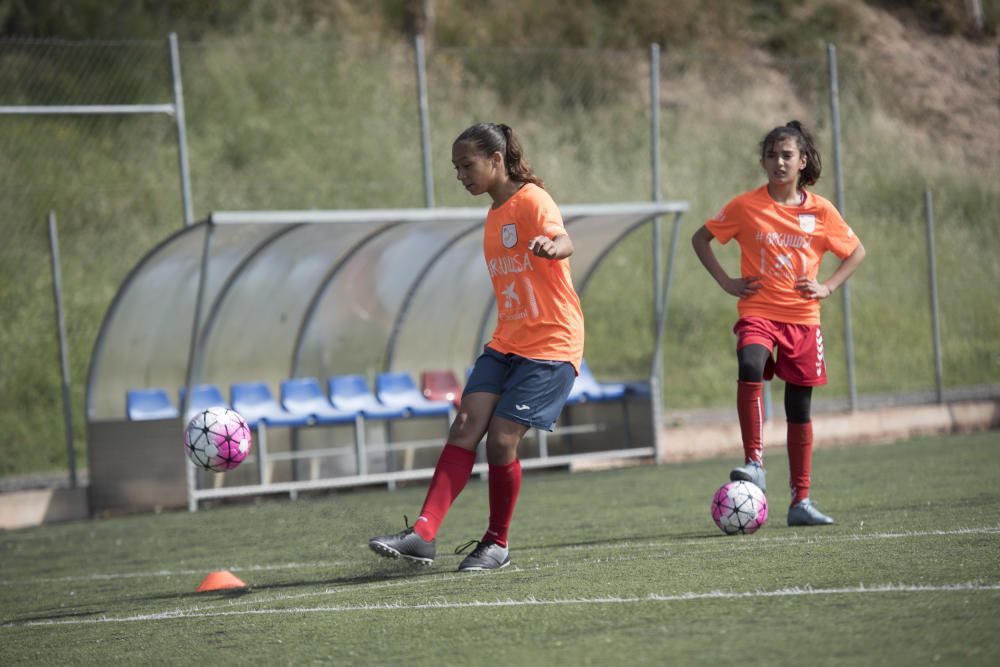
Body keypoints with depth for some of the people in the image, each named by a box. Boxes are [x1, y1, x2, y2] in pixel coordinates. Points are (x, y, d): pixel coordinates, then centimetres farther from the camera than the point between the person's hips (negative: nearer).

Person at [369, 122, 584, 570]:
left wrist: (550, 246, -54)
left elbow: (563, 240, -31)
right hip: (506, 343, 8)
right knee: (467, 424, -9)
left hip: (551, 346, -8)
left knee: (501, 438, -12)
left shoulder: (532, 200, -10)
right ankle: (423, 534, -18)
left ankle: (497, 545, 7)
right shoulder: (495, 215, 17)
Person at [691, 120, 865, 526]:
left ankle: (801, 501, 13)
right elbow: (700, 238, 8)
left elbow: (856, 252, 14)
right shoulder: (746, 206, -2)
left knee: (799, 408, 6)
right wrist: (726, 282, -2)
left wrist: (827, 287, -1)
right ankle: (754, 463, -28)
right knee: (750, 370, -33)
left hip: (802, 317, 2)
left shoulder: (820, 211, 1)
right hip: (758, 313, -2)